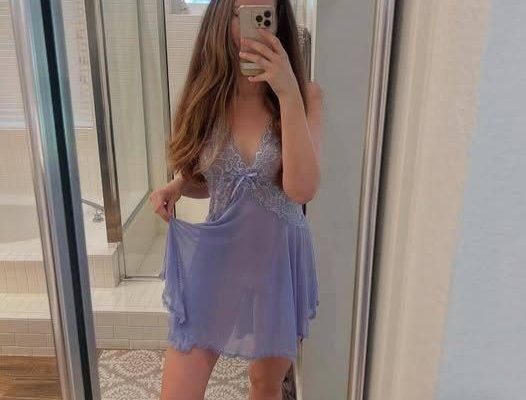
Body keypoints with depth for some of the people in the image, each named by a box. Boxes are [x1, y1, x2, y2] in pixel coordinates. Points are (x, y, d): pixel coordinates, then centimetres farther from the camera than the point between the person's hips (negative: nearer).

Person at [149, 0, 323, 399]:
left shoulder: (306, 95, -10)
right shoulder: (205, 95, -4)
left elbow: (302, 188, -24)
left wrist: (288, 94, -29)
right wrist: (176, 186, -12)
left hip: (279, 261, -1)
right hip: (215, 259, 1)